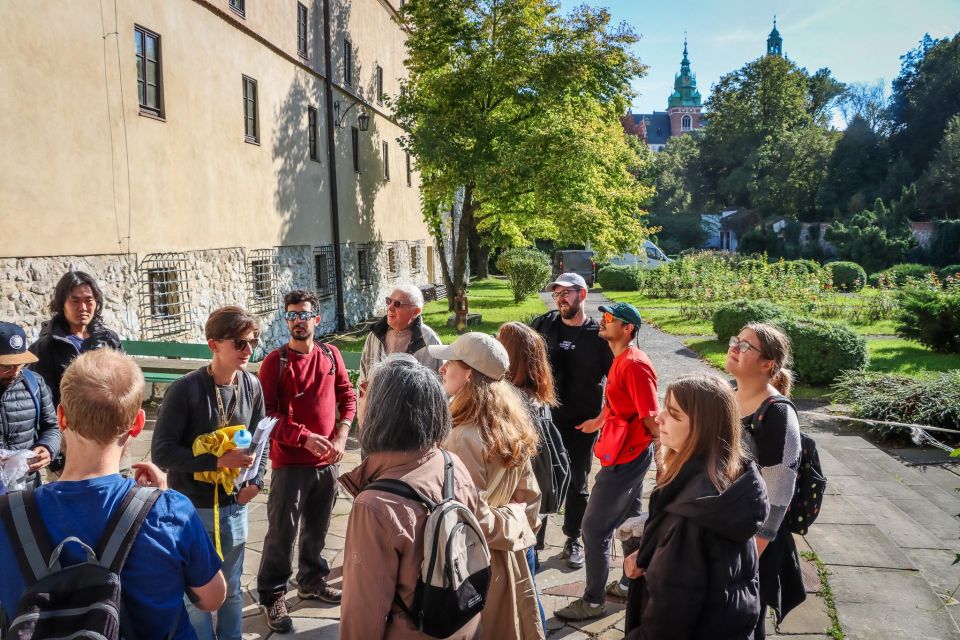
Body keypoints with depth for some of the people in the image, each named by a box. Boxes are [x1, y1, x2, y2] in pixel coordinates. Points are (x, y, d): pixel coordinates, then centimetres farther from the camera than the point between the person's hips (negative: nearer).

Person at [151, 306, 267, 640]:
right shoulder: (185, 389, -18)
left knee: (231, 588, 18)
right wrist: (217, 461, -24)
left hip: (234, 506, 4)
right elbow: (162, 452, -17)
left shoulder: (252, 386, -3)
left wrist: (255, 481, -4)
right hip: (192, 508, -4)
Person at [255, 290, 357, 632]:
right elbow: (267, 413, -13)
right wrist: (305, 438, -21)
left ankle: (312, 581, 37)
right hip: (289, 463, -4)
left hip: (327, 461, 4)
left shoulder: (331, 354, 3)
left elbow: (347, 396, 8)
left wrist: (341, 436, -5)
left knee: (317, 528, 19)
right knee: (282, 532, 2)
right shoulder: (275, 361, -9)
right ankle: (272, 596, 17)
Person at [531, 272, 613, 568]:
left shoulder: (599, 335, -7)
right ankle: (534, 537, 25)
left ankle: (573, 539, 29)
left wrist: (602, 417, -8)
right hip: (544, 419, 2)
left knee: (578, 483, 13)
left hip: (582, 425, -1)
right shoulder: (543, 325, -1)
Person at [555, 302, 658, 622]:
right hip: (628, 452, 10)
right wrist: (597, 422, 34)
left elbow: (651, 416, -23)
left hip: (625, 456, -10)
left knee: (594, 527, -1)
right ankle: (631, 584, 35)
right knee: (631, 519, 20)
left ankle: (593, 601, 11)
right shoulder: (621, 359, 7)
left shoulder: (634, 364, -23)